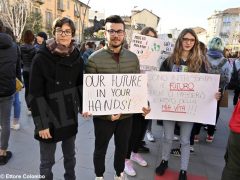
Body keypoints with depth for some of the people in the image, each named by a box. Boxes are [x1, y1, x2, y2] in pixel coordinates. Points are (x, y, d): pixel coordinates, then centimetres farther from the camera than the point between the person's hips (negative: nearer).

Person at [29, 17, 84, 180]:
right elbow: (35, 94, -13)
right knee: (47, 162, 11)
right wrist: (41, 123, -15)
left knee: (70, 156, 21)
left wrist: (84, 106, 0)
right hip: (50, 118, -4)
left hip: (71, 117, 4)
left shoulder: (76, 57, 1)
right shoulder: (41, 58, -12)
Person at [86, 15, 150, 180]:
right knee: (100, 149, 19)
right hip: (103, 116, -3)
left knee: (123, 147, 22)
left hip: (127, 114, 3)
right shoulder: (94, 59, -13)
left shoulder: (133, 58, -1)